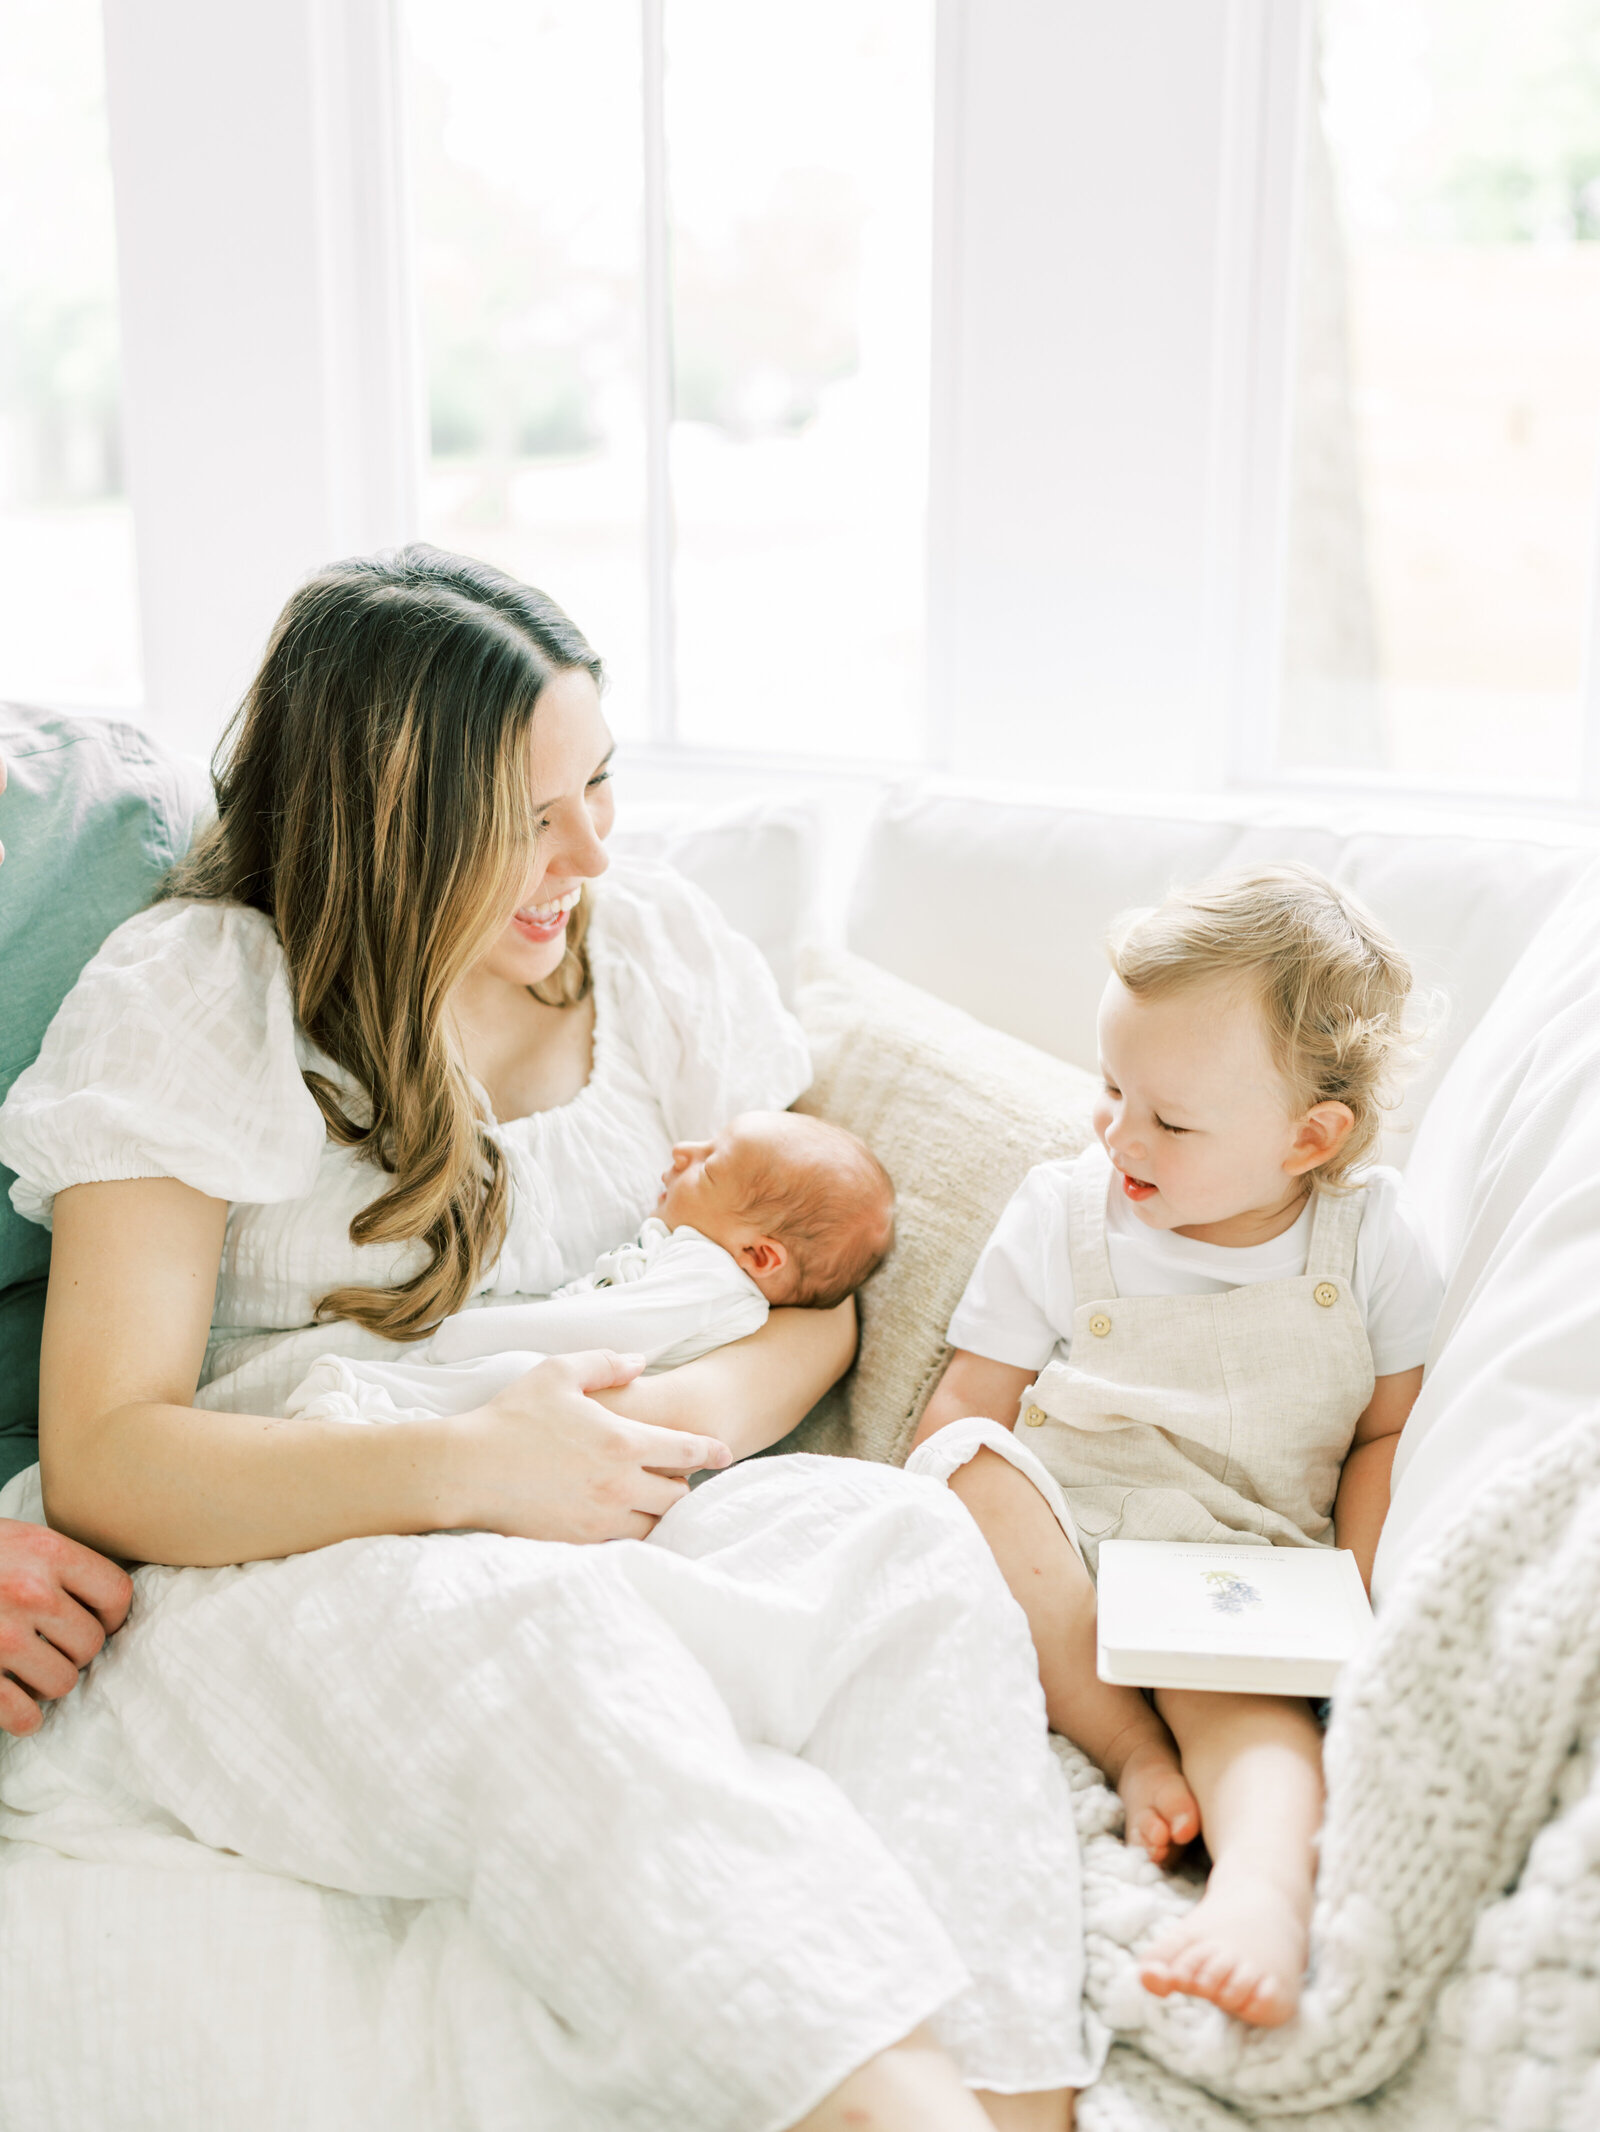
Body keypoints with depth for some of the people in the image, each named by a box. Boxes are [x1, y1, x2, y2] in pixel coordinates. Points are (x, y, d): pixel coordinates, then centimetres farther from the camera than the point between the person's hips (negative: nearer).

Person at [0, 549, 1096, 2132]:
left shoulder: (652, 946, 11)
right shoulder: (186, 998, -3)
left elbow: (813, 1292, 12)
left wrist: (700, 1411, -14)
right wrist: (460, 1467, -26)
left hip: (600, 1526, 4)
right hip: (263, 1571, -3)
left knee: (906, 1543, -28)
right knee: (545, 1635, -38)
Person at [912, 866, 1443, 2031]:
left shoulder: (1374, 1237, 2)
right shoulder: (1063, 1214, 3)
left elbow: (1389, 1433, 7)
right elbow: (968, 1405, 3)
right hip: (1052, 1555, 2)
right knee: (974, 1463, -30)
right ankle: (1136, 1749, -26)